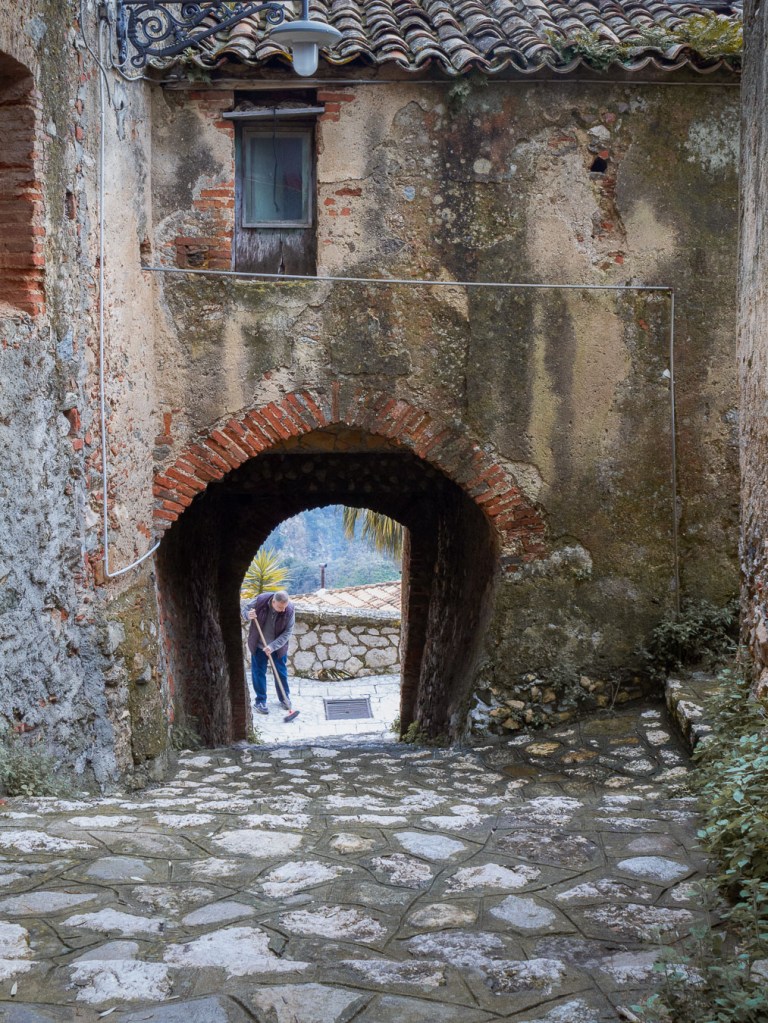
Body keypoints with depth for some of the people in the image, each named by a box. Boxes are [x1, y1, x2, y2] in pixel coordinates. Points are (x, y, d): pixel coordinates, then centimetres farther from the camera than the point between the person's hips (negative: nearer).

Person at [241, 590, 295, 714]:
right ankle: (260, 701, 19)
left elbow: (287, 633, -19)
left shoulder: (290, 610, -25)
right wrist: (248, 615, -31)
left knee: (281, 672, 13)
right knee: (258, 673, 6)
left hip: (278, 647, 0)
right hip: (259, 646, 0)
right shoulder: (261, 600, -26)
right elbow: (245, 608, -7)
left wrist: (273, 646, -28)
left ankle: (284, 698, 32)